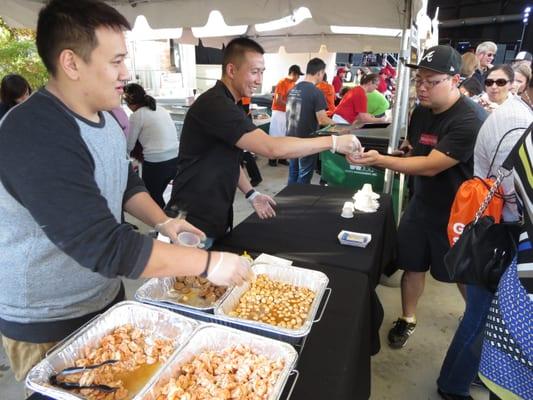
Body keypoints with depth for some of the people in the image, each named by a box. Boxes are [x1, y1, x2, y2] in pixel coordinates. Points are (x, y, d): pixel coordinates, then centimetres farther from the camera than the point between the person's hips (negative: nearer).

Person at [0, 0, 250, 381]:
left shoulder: (103, 117, 0)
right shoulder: (35, 137, -30)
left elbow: (126, 183, 12)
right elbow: (103, 245, -35)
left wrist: (162, 222, -6)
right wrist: (208, 262, -31)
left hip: (107, 296, 8)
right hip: (48, 325, -7)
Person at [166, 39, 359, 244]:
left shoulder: (227, 104, 10)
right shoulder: (215, 105, -23)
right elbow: (272, 148, -29)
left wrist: (252, 194, 7)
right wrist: (333, 142, -23)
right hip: (195, 223, -9)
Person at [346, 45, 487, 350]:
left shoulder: (470, 120, -25)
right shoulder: (421, 111, 0)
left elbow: (431, 166, -31)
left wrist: (379, 160, -35)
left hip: (458, 212, -5)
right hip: (422, 204, 6)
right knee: (413, 265, 11)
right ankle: (408, 319, 32)